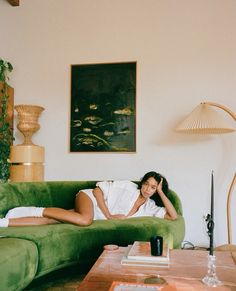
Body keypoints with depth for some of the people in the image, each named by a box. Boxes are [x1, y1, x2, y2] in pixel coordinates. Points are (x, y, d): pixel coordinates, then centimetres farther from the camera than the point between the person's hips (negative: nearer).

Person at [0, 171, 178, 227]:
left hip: (96, 216, 3)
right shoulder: (128, 186, -11)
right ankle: (39, 211, -22)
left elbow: (173, 216, -7)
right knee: (86, 219, -39)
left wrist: (161, 192, -11)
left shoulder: (149, 208, 2)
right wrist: (108, 215, -19)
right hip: (89, 197, -3)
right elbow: (98, 189, -11)